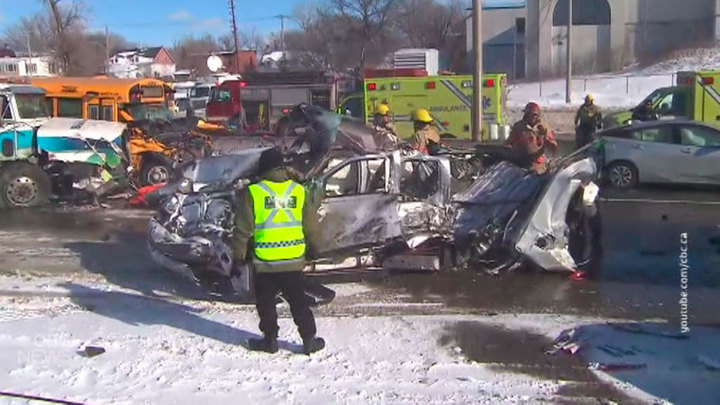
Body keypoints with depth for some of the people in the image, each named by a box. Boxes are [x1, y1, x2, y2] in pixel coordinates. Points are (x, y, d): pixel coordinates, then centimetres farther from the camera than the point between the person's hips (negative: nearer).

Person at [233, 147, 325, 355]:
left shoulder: (253, 192, -9)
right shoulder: (298, 190, 1)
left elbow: (243, 228, -7)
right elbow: (309, 225, 10)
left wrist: (239, 254, 6)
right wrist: (306, 253, 23)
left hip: (265, 262, -2)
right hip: (294, 260, 3)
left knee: (266, 303, 13)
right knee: (299, 302, 13)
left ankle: (270, 340, 20)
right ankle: (309, 340, 17)